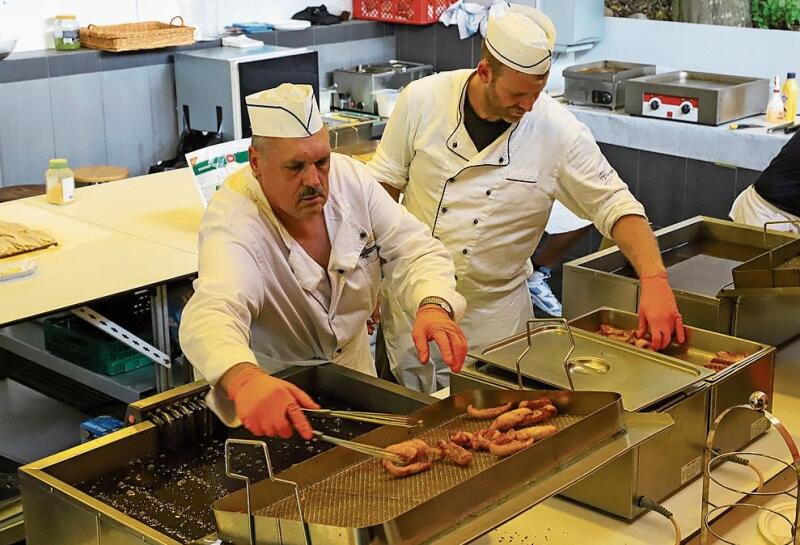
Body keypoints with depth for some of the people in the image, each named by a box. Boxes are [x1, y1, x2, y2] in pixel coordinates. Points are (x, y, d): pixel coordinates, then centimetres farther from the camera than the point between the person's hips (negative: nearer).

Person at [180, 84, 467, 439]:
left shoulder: (350, 178, -10)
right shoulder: (233, 220, -27)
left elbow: (414, 250, -9)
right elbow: (210, 315, -45)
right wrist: (246, 380, -67)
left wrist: (434, 306, -32)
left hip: (352, 370, 4)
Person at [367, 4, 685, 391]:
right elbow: (385, 185, -1)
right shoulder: (423, 100, -12)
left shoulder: (559, 132, -15)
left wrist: (654, 280, -26)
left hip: (494, 314, -1)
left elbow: (615, 205, -11)